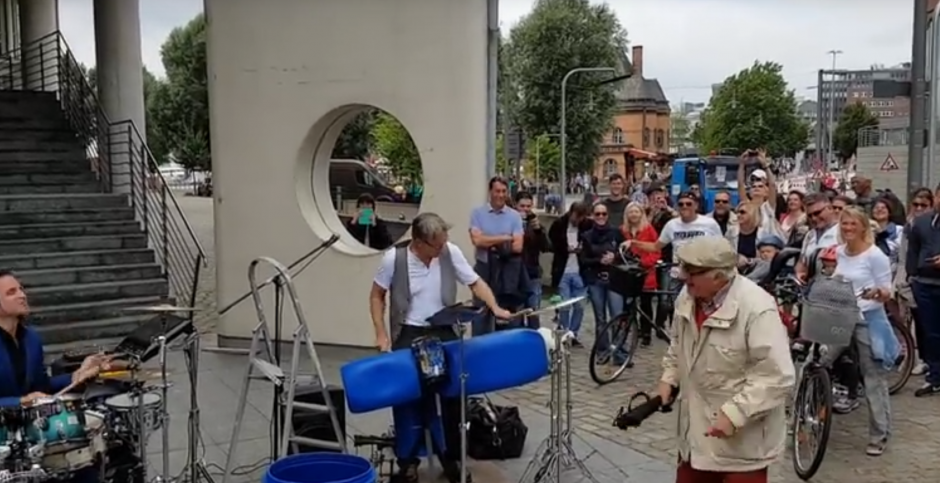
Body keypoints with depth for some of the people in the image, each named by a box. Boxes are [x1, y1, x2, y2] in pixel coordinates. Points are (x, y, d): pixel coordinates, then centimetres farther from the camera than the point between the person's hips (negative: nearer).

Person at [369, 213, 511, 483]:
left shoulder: (451, 253, -9)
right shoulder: (394, 258, -14)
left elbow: (476, 283, 1)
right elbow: (377, 295, -1)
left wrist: (495, 308, -16)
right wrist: (381, 334, -7)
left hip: (443, 332, 2)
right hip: (408, 335, -2)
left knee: (451, 398, 9)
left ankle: (451, 458, 27)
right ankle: (408, 461, 22)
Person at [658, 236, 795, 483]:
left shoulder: (757, 309, -26)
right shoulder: (688, 297, -3)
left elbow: (777, 377, -26)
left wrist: (734, 414, -28)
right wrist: (669, 378, 5)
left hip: (742, 437, -7)